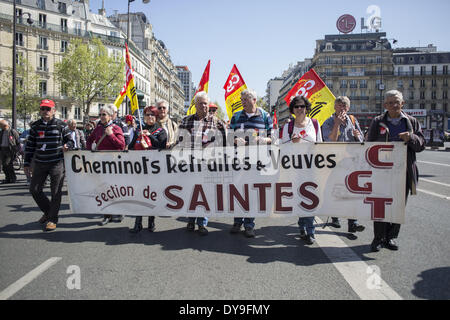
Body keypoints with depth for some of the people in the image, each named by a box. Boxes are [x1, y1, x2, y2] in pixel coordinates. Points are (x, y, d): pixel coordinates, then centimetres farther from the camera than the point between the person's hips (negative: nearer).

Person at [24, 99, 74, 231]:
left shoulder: (61, 125, -1)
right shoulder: (35, 126, 8)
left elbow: (70, 141, 4)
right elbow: (30, 145, 12)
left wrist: (66, 146, -20)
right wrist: (26, 163, 10)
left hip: (57, 163, -4)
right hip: (39, 163, 4)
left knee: (55, 192, 0)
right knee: (34, 189, 6)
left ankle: (52, 219, 13)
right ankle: (48, 211, 28)